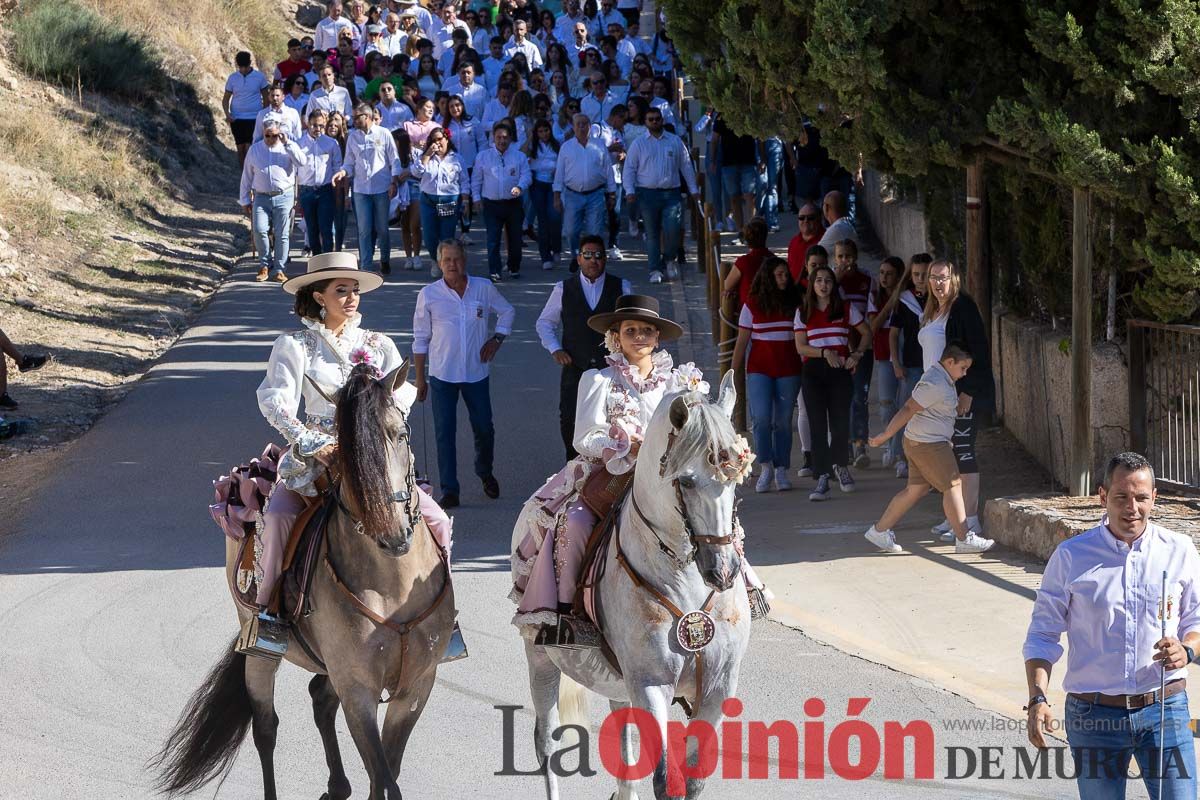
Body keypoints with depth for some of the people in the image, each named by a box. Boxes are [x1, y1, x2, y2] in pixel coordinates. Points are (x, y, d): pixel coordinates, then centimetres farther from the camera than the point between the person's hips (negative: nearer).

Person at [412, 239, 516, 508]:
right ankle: (449, 490, 2)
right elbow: (420, 339, 1)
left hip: (476, 372, 2)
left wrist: (497, 339, 3)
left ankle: (485, 473, 38)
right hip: (442, 375, -2)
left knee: (484, 428, 11)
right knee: (445, 433, -2)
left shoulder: (484, 289, -1)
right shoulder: (429, 294, -5)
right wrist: (420, 378, 1)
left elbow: (507, 311, 18)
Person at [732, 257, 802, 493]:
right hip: (759, 369, -1)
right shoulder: (753, 304, 3)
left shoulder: (794, 304, 6)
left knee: (783, 421, 2)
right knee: (762, 418, -14)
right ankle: (765, 467, -5)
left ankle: (781, 470, 8)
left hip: (789, 371, 1)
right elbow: (742, 341, 4)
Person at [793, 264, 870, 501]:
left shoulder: (846, 309, 5)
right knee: (818, 425, -6)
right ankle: (822, 480, -7)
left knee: (840, 422, -3)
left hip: (840, 371, 0)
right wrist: (824, 352, -12)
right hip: (813, 372, 0)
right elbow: (800, 347, 3)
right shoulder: (803, 312, 7)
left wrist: (857, 355, -3)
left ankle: (841, 465, 27)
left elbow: (867, 334, 13)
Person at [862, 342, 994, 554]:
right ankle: (964, 540, 1)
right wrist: (885, 437, -19)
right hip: (928, 445, -11)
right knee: (952, 486, -4)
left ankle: (880, 531, 16)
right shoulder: (935, 385, -22)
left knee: (916, 489, 13)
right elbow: (908, 410, -22)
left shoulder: (944, 380, 11)